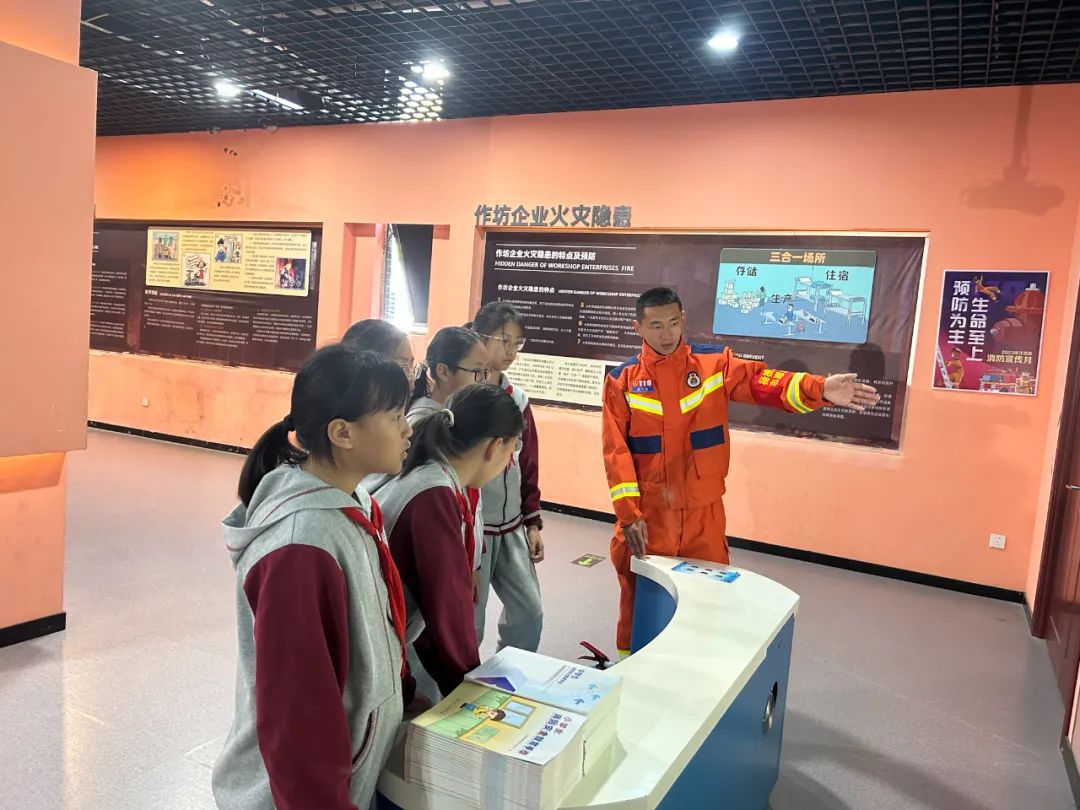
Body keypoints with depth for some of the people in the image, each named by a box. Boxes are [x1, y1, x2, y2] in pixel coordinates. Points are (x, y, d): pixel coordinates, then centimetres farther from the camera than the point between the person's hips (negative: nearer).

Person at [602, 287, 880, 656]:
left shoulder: (714, 363, 1)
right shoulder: (622, 380, -2)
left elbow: (761, 381, -14)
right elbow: (616, 450, -6)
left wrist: (819, 389, -32)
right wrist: (628, 512, -13)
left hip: (702, 510, 1)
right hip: (646, 511, -1)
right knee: (638, 592, 11)